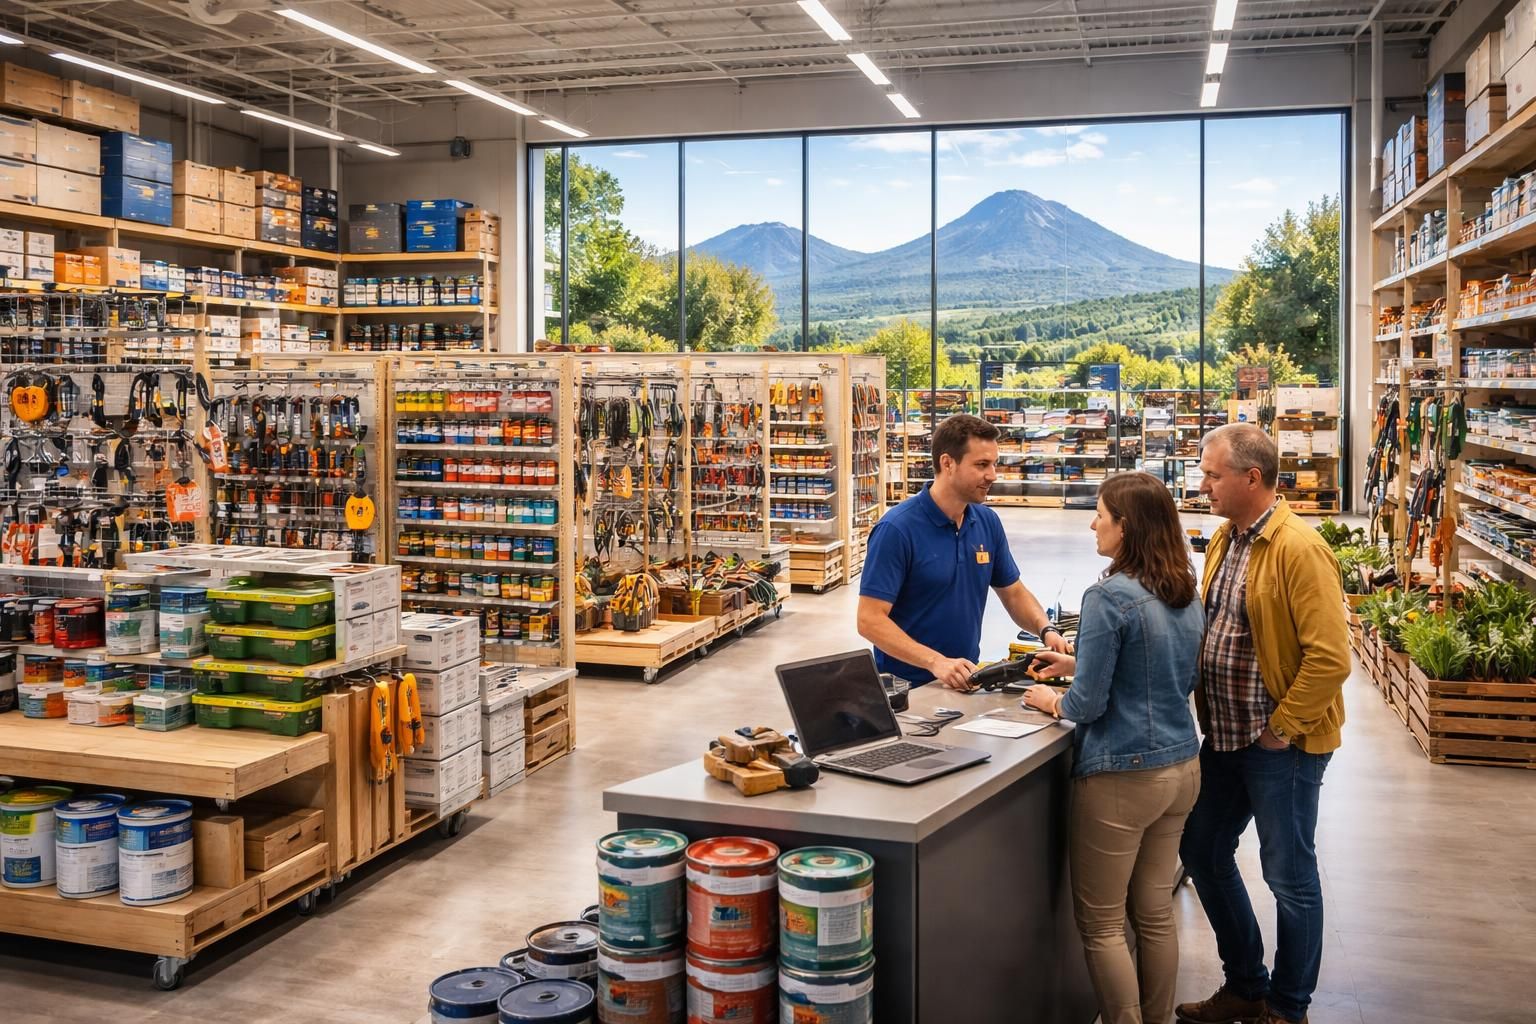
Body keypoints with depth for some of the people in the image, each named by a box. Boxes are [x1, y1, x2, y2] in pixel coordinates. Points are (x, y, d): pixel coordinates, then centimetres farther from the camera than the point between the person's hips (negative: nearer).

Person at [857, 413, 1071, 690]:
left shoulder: (988, 522, 6)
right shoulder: (897, 529, -13)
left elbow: (1013, 592, 18)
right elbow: (870, 620, -16)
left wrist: (1046, 630, 0)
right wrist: (935, 662, -26)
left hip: (965, 681, 6)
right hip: (907, 687, -5)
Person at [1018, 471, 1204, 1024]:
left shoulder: (1109, 596, -20)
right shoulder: (1186, 596, 5)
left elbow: (1088, 704, -18)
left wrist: (1053, 700, 3)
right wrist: (1079, 667, 18)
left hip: (1123, 777, -8)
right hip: (1181, 767, 8)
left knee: (1101, 924, 7)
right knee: (1156, 912, 18)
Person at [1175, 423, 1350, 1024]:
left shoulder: (1299, 550, -20)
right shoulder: (1224, 541, 7)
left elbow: (1330, 658, -23)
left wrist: (1281, 728, -17)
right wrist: (1208, 715, 8)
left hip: (1282, 745, -9)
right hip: (1224, 737, 9)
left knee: (1289, 876, 7)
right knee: (1202, 852, 16)